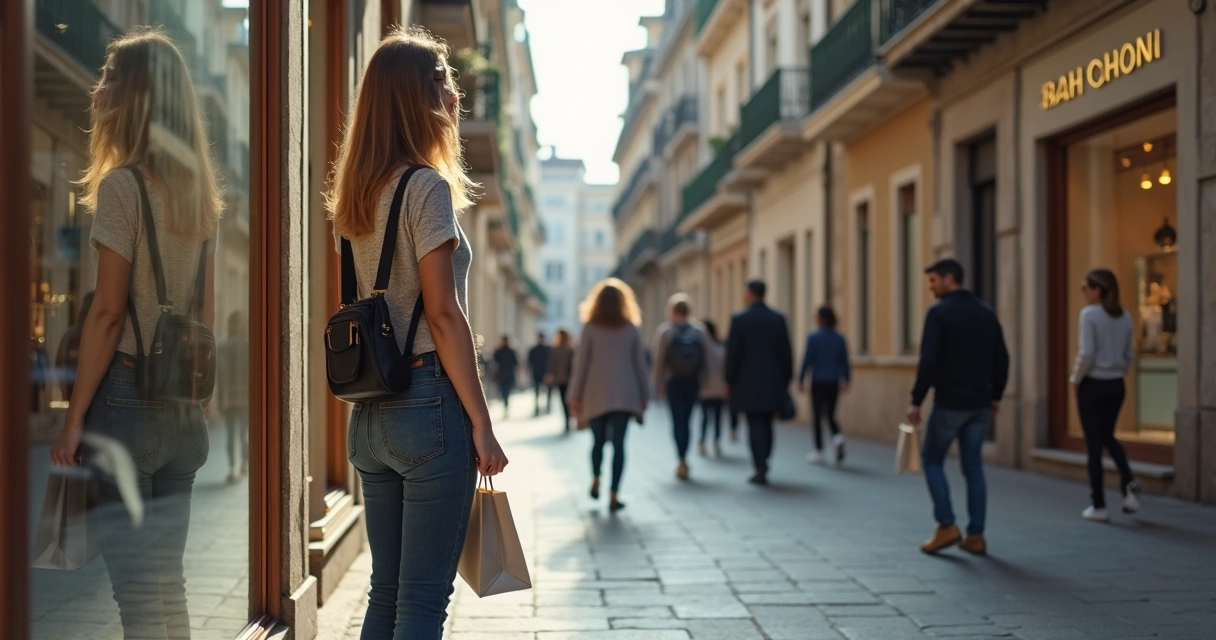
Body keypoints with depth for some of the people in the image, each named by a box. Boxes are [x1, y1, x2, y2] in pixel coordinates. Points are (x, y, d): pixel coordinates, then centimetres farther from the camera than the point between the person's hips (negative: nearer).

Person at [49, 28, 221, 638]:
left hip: (128, 397, -7)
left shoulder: (123, 185, -11)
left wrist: (74, 418, -9)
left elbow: (108, 312, -13)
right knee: (170, 582, 13)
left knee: (138, 590, -2)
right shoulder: (200, 190, 10)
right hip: (184, 406, 7)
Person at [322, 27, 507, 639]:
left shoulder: (355, 195, 14)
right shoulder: (427, 186, -9)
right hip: (428, 404, -8)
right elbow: (443, 315, -13)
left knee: (385, 591, 13)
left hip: (371, 412, 8)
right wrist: (481, 423, -10)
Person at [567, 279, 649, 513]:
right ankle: (613, 495, -9)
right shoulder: (631, 329, 4)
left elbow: (581, 363, -2)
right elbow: (640, 364, 6)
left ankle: (596, 481, 24)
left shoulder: (590, 328, 0)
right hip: (624, 395, 0)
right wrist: (643, 396, 13)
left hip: (596, 395, 0)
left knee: (598, 440, 17)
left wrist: (575, 396, 2)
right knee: (618, 443, -3)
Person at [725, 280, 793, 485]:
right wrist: (786, 380, 10)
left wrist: (729, 380, 2)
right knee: (766, 424, 13)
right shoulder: (779, 319, 3)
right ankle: (762, 466, 15)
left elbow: (733, 353, -7)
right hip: (773, 383, 3)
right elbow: (786, 353, 3)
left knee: (755, 425, 0)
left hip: (748, 384, -3)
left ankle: (761, 470, -6)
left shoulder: (739, 319, -7)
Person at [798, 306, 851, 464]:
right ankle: (837, 436, -14)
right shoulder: (839, 338, 3)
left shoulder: (813, 337, -8)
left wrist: (801, 380, -2)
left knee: (817, 416, 6)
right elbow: (844, 362, 5)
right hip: (834, 383, 3)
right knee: (830, 415, 14)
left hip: (818, 382, -3)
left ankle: (818, 451, 8)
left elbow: (807, 360, -9)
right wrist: (845, 381, 13)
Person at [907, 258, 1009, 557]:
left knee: (932, 459, 9)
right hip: (980, 404, 6)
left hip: (950, 403, -6)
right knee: (973, 466, 11)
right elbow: (1002, 359, 11)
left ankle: (947, 526, 1)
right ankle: (975, 535, 10)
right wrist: (995, 396, 18)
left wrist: (916, 401, -11)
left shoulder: (939, 312, -11)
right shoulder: (987, 313, 9)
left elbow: (929, 361, -17)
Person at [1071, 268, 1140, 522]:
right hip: (1116, 385, 6)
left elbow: (1086, 354, -18)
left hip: (1093, 385, -6)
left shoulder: (1089, 314, -14)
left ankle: (1099, 506, 8)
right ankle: (1129, 482, 1)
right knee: (1108, 437, 23)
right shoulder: (1124, 316, 5)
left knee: (1094, 444, 3)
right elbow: (1130, 354, 9)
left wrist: (1075, 379, -5)